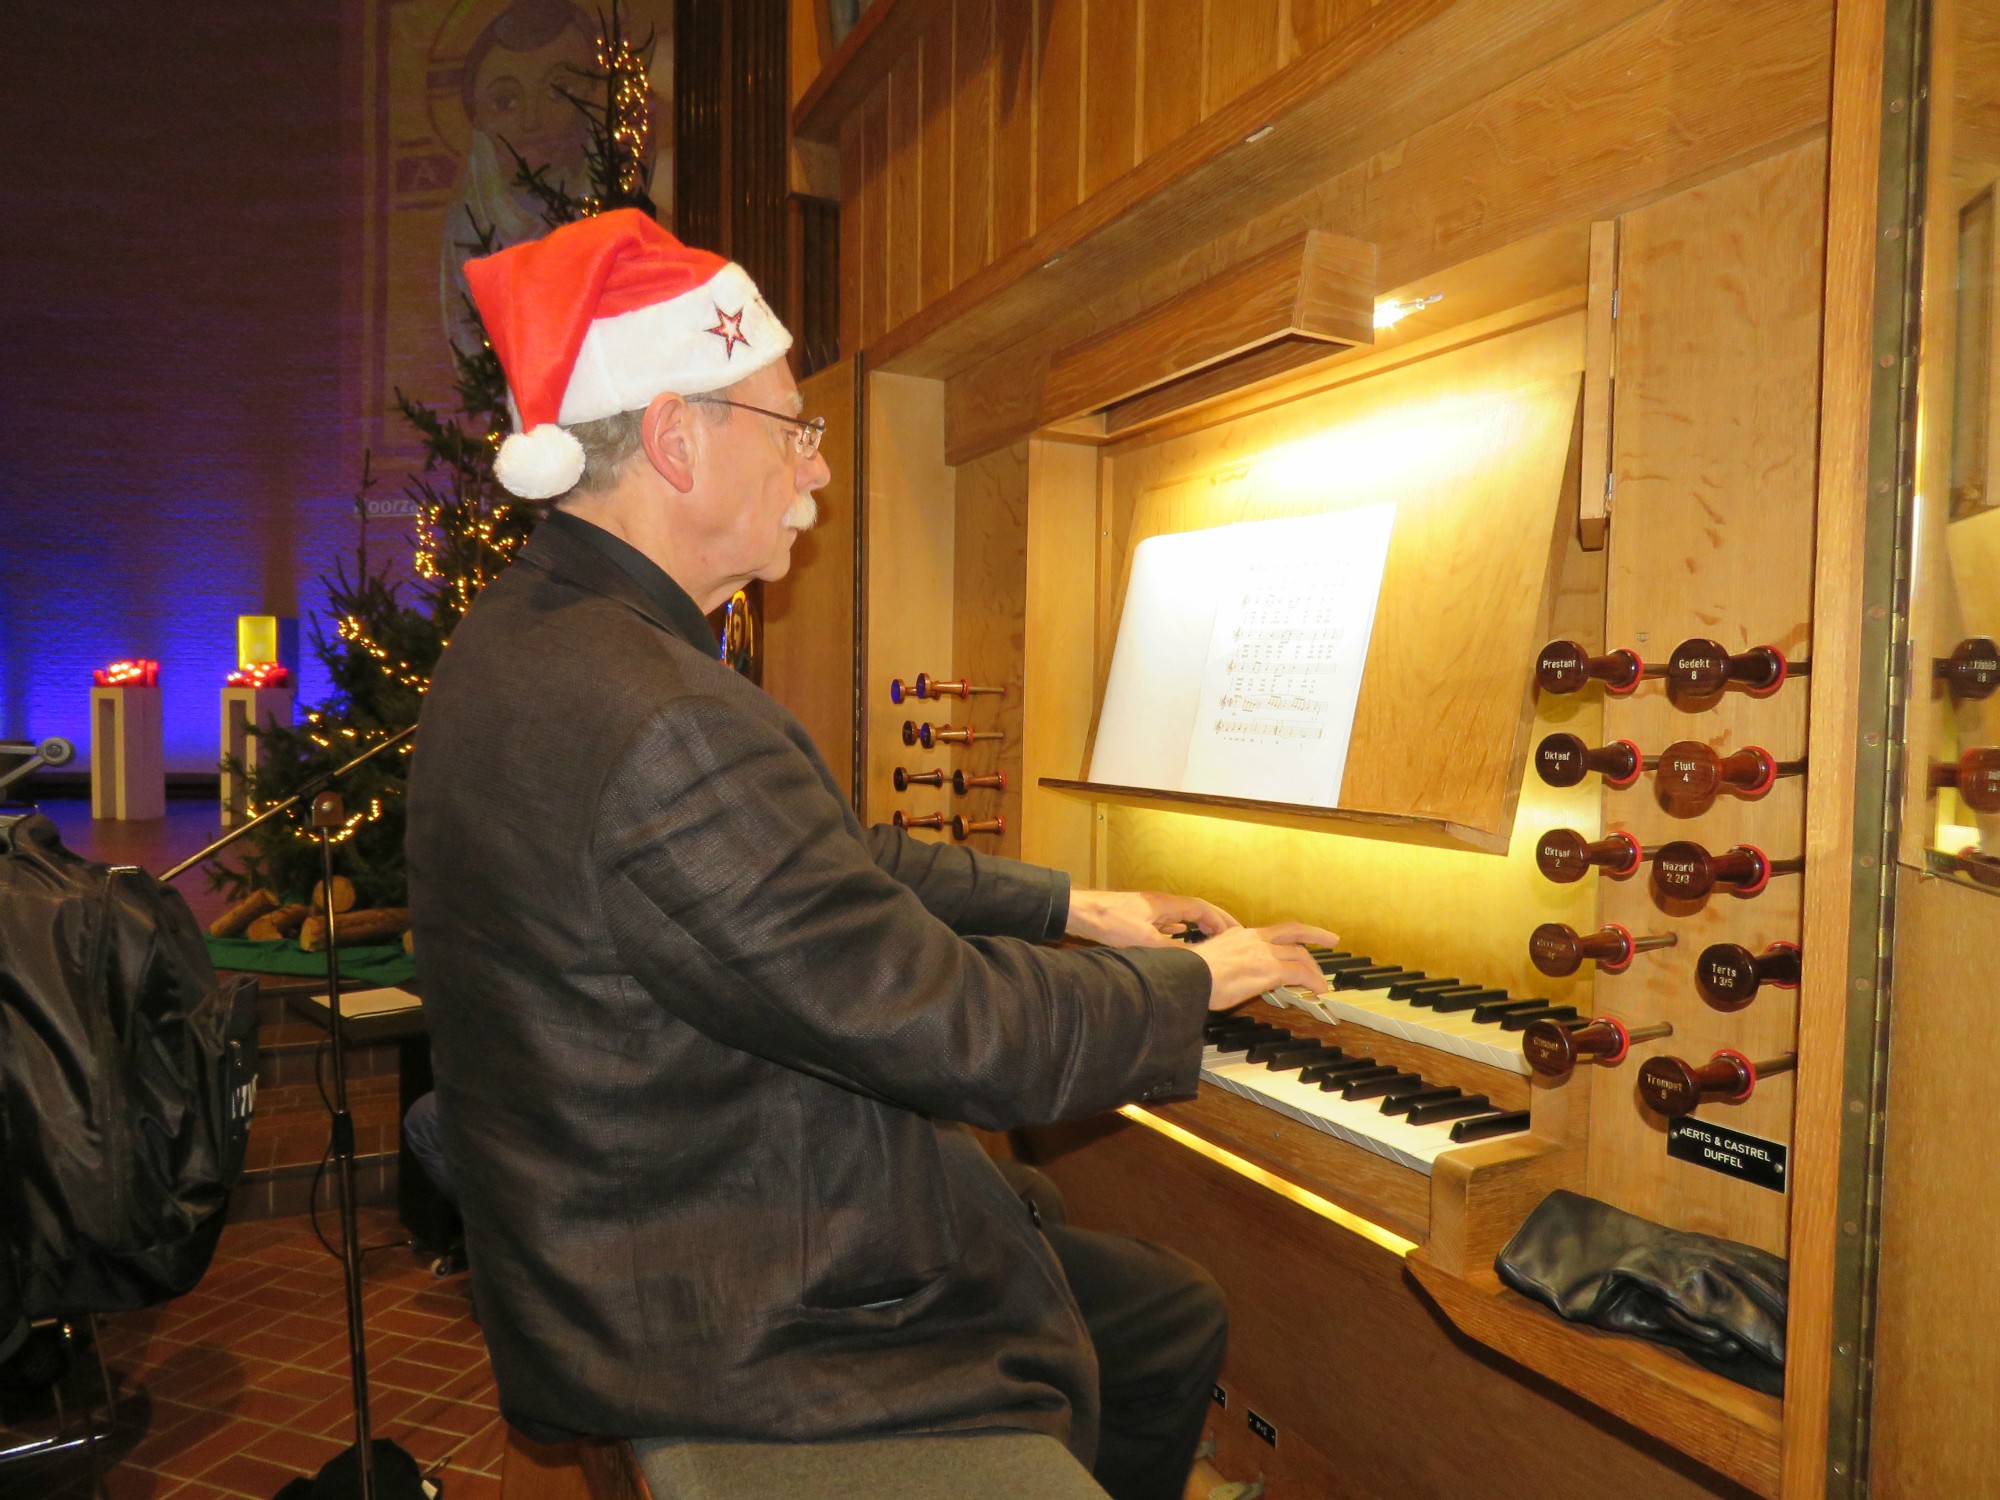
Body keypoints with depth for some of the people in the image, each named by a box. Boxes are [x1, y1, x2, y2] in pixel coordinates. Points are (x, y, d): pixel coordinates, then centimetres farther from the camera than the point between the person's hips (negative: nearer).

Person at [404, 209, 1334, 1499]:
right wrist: (1200, 980, -7)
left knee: (1177, 1313, 15)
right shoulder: (665, 727, -31)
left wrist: (1070, 908, 13)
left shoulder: (544, 632, 4)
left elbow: (831, 865, 11)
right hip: (709, 1327, -9)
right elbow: (954, 1032, -26)